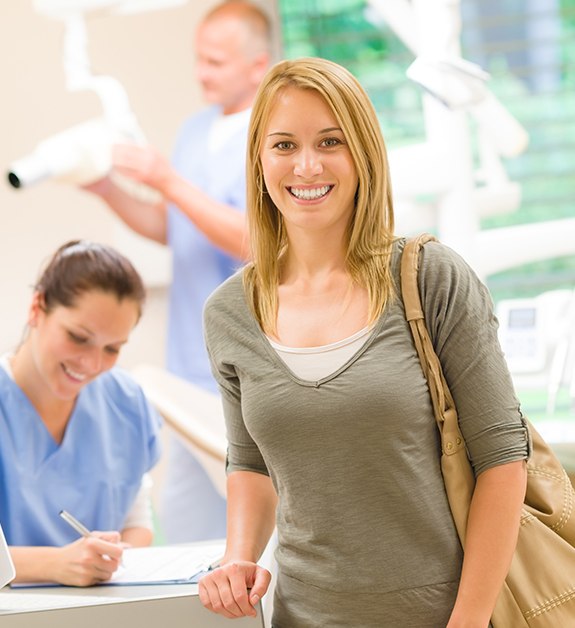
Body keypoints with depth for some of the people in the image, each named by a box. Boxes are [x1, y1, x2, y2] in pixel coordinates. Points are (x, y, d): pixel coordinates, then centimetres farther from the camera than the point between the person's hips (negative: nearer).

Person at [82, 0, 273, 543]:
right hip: (194, 368, 8)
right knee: (184, 522, 11)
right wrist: (108, 191, 4)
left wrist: (168, 181, -23)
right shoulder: (195, 132, 14)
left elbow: (251, 240, -20)